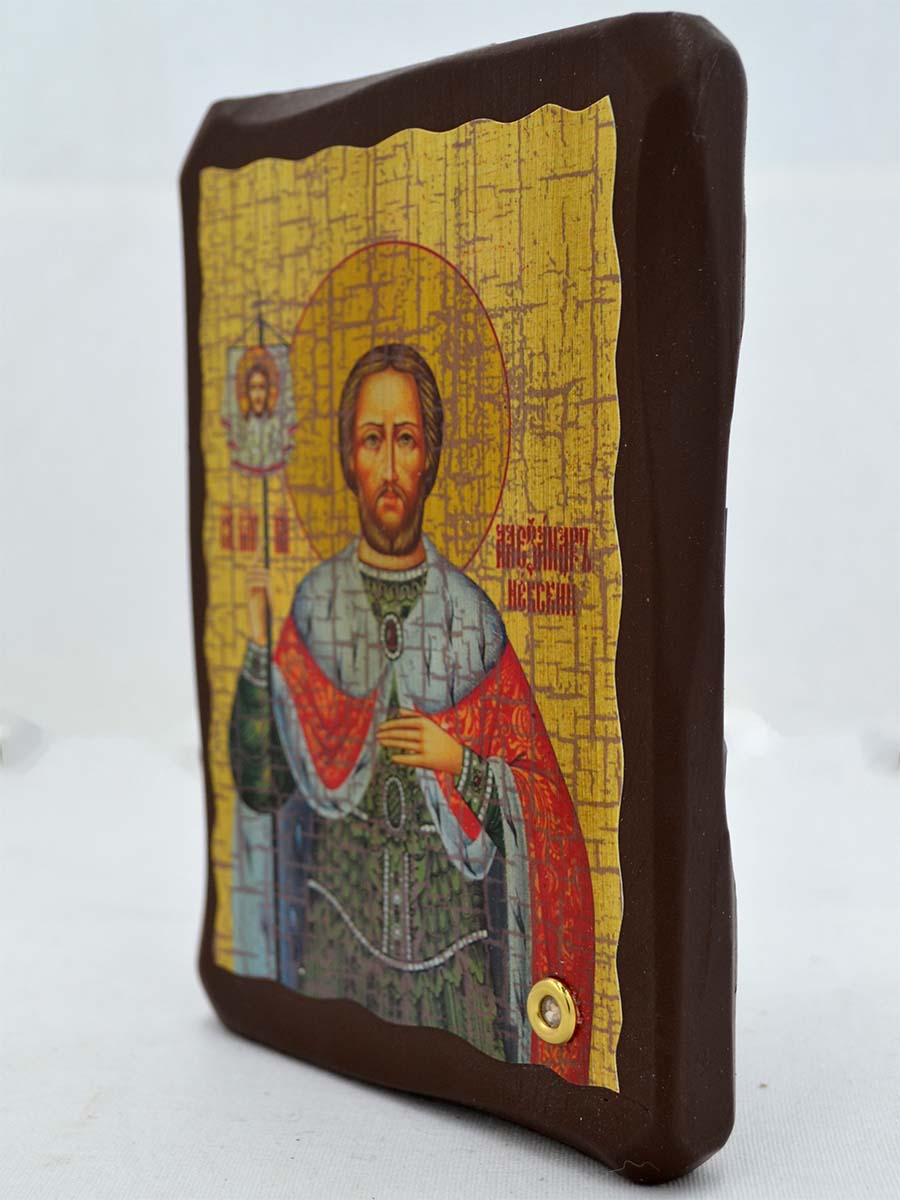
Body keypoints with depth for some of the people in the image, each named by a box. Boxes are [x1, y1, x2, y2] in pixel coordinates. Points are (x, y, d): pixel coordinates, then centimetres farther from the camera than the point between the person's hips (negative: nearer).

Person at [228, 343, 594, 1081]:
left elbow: (538, 793, 4)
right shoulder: (315, 604, 3)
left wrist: (460, 764, -13)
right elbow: (262, 784, -4)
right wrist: (258, 653, -14)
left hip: (452, 934, 0)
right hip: (340, 928, 0)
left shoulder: (471, 614, 2)